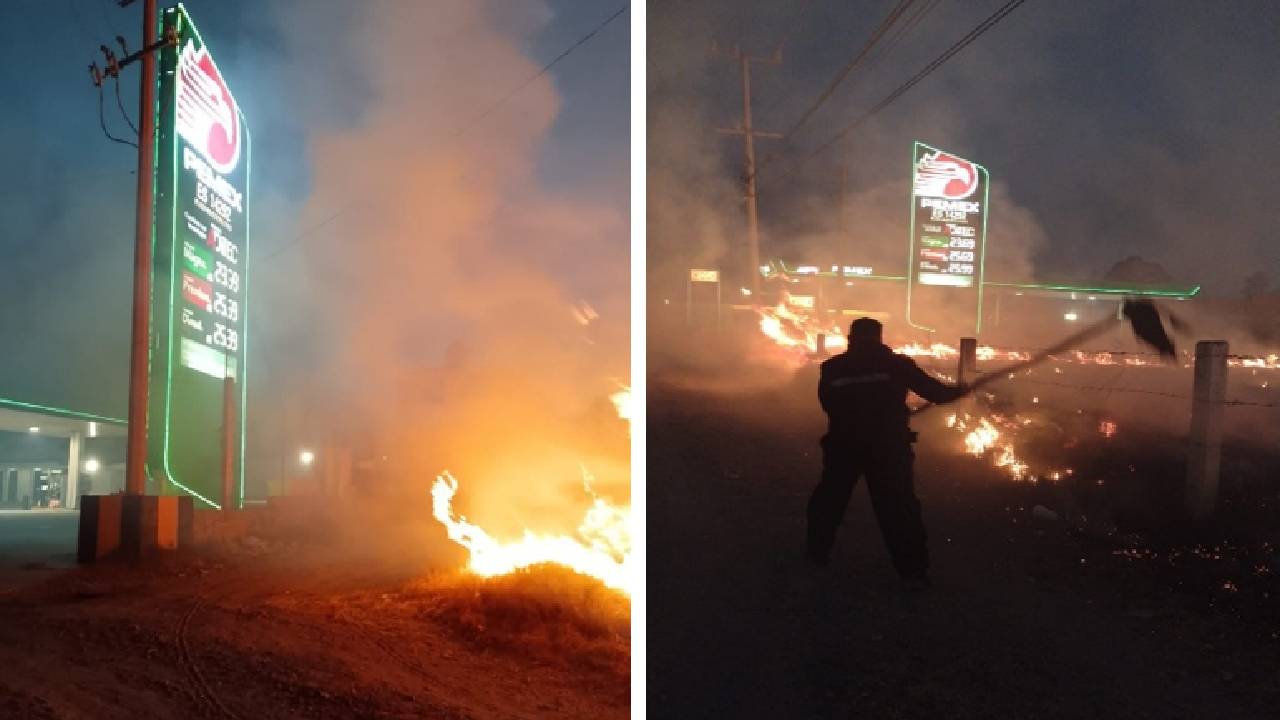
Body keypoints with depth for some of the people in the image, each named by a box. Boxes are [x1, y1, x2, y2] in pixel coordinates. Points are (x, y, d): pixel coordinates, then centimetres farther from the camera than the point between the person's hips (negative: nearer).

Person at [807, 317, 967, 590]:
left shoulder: (833, 368, 2)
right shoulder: (896, 364, -2)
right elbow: (933, 391, 2)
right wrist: (959, 391, 20)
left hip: (843, 445, 2)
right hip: (887, 447, -2)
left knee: (829, 499, 19)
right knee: (900, 508, 3)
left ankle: (817, 553, 29)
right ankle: (913, 571, 0)